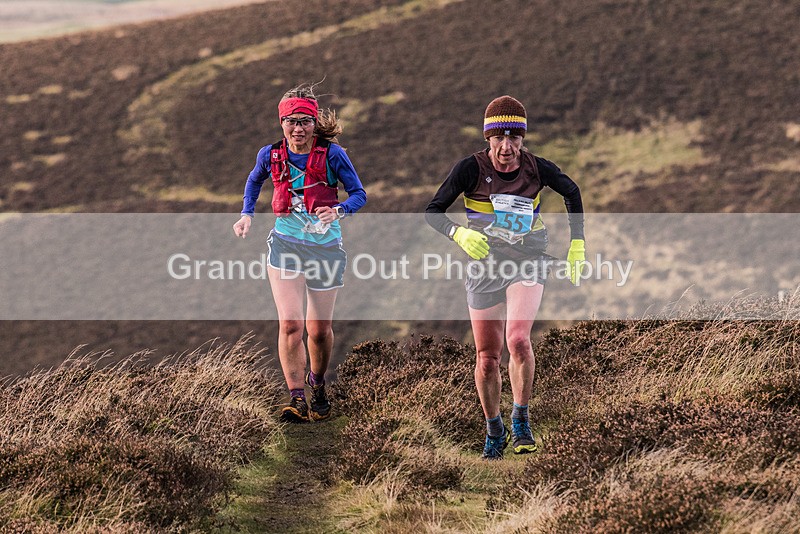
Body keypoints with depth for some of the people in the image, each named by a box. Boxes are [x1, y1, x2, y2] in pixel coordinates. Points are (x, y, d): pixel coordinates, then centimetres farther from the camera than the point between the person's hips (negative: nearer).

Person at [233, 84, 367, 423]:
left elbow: (359, 193, -6)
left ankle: (318, 385, 37)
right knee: (290, 324, -16)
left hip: (325, 246, 0)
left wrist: (338, 210, -26)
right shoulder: (271, 155, -2)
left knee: (320, 329, 9)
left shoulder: (331, 154, -11)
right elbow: (254, 181, 20)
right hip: (286, 245, 1)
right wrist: (247, 214, 7)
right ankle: (297, 399, -13)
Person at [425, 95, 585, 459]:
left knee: (518, 340, -24)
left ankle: (521, 420, -3)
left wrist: (577, 244, 8)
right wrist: (459, 234, -29)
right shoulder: (472, 169, -12)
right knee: (487, 360, 4)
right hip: (484, 266, 0)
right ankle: (494, 429, 28)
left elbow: (571, 192, 13)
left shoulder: (537, 169, -7)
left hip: (527, 264, 0)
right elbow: (433, 211, -10)